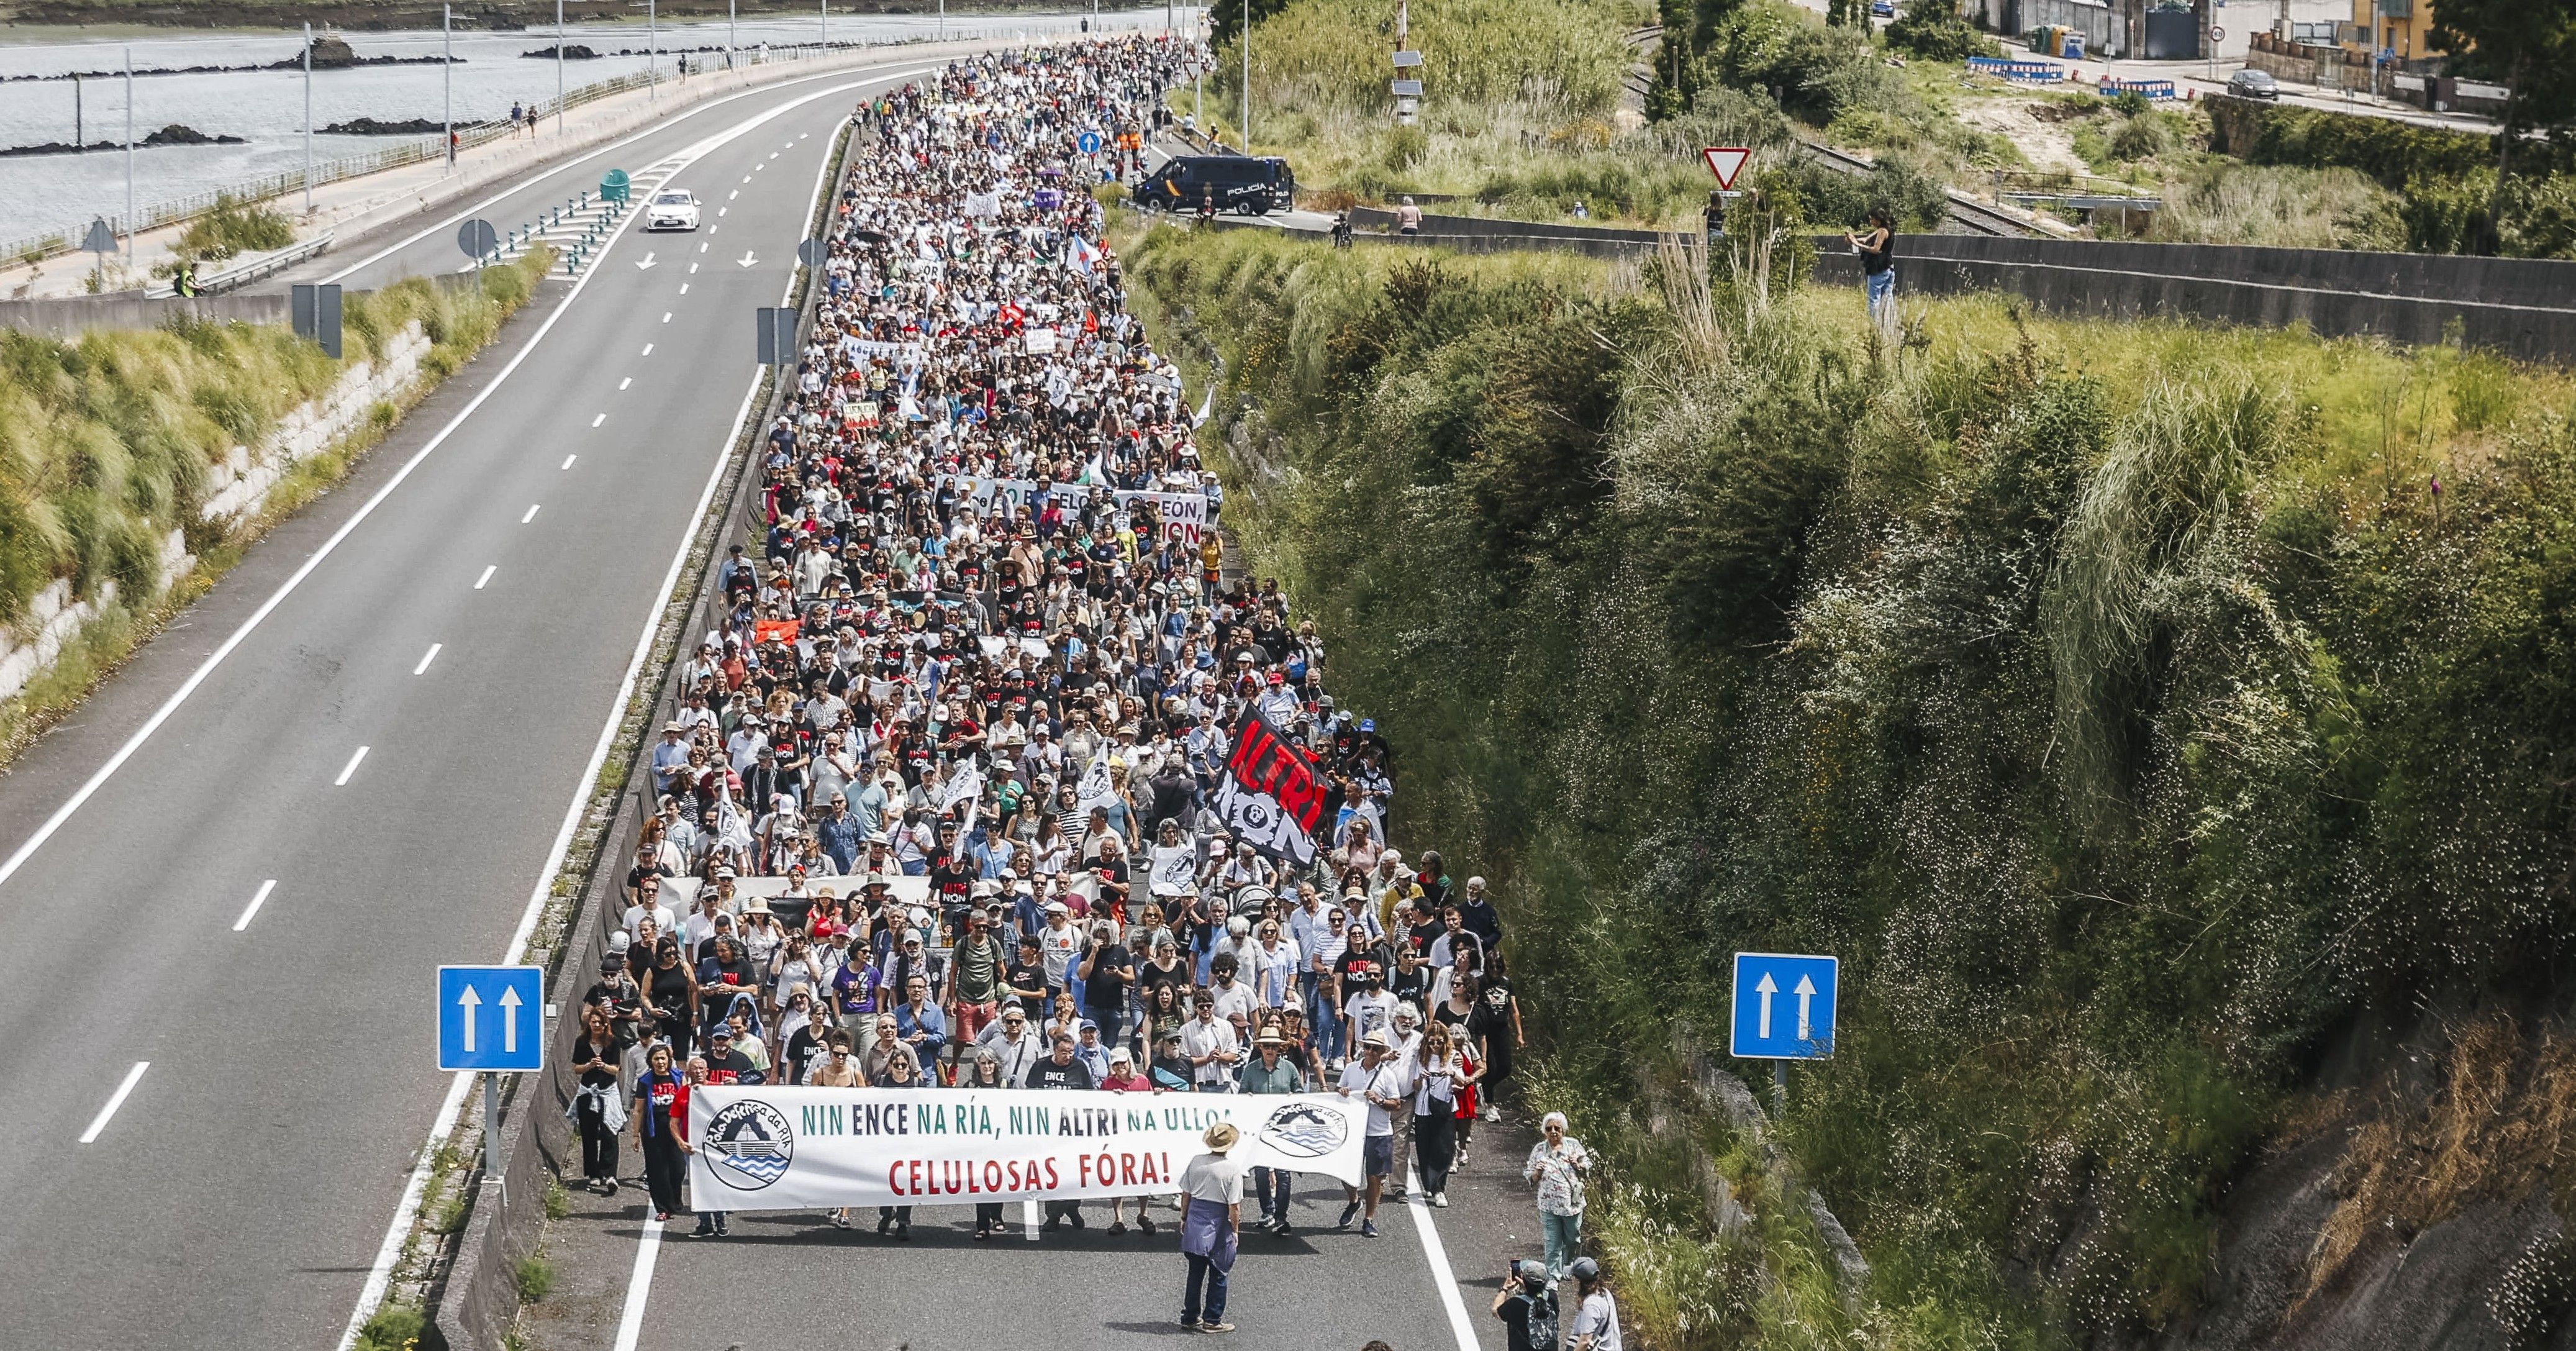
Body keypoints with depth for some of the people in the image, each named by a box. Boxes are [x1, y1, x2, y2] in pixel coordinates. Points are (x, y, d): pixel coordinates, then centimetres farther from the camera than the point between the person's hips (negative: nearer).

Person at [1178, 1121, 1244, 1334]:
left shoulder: (1196, 1162, -3)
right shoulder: (1233, 1169, -16)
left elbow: (1186, 1194, 5)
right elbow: (1234, 1207, -15)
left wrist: (1184, 1218, 18)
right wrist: (1235, 1230, -3)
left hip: (1195, 1223, 5)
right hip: (1218, 1227, -5)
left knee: (1195, 1273, 17)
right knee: (1218, 1276, 10)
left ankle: (1190, 1317, 25)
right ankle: (1212, 1321, 16)